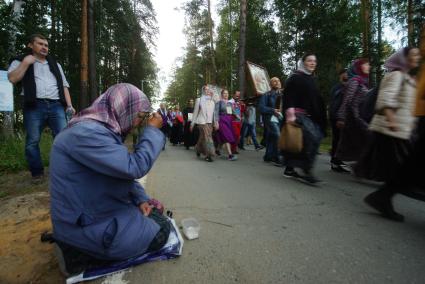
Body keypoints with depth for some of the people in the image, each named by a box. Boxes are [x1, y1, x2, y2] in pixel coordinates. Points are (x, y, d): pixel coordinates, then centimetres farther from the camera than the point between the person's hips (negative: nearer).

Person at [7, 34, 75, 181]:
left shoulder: (55, 64, 24)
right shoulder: (21, 61, 14)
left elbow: (64, 85, 18)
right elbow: (12, 78, -3)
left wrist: (69, 105, 7)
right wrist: (26, 63, -4)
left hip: (56, 105, 2)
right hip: (34, 107, -2)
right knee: (32, 141, -1)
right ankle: (37, 172, 10)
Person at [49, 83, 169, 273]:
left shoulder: (103, 129, 5)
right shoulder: (86, 132, -28)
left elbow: (122, 172, 11)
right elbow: (134, 168, -31)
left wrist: (141, 198, -3)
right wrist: (153, 130, -19)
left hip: (99, 208, 10)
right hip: (85, 226, -10)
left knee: (157, 215, 16)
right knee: (160, 232, -2)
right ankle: (86, 250, 1)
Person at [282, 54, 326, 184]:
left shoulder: (312, 79, 21)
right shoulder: (295, 77, -3)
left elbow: (316, 100, 25)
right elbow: (289, 96, -13)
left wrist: (320, 117, 21)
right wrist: (290, 114, -24)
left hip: (310, 116, 8)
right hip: (299, 114, -8)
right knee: (312, 138, -21)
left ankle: (289, 169, 15)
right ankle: (306, 170, -18)